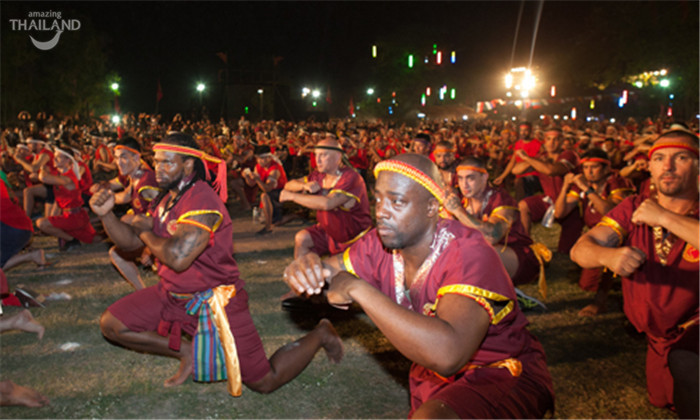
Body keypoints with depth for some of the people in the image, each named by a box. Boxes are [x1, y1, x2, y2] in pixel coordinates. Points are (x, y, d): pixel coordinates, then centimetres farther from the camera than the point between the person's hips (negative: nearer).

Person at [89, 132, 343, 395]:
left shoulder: (202, 200, -24)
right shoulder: (165, 199, 6)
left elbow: (178, 257, -34)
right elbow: (130, 241, 7)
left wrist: (145, 231, -16)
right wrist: (106, 215, -11)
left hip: (215, 301, -8)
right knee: (111, 324, 1)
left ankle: (320, 335, 22)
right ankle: (186, 352, 14)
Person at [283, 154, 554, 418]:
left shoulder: (468, 254, -30)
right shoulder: (379, 244, -10)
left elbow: (447, 354, -45)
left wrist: (358, 289, -37)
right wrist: (304, 270, -24)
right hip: (434, 378, 7)